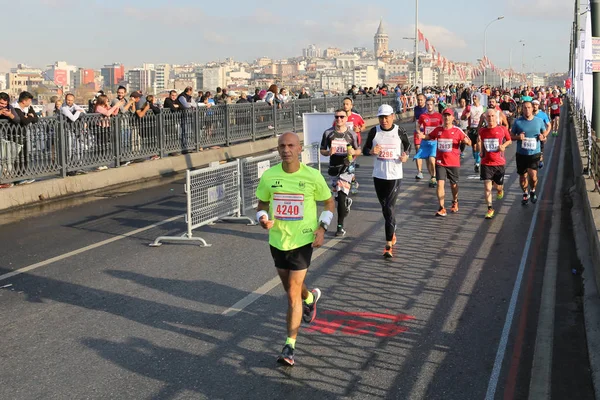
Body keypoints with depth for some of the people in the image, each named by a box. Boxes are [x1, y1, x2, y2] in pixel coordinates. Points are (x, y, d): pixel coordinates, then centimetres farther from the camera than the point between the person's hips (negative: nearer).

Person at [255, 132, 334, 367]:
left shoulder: (312, 176, -10)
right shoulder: (269, 176, -5)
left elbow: (329, 202, 4)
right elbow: (262, 204, 8)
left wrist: (322, 227, -9)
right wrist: (263, 219, -14)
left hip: (302, 241, -4)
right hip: (277, 241, 4)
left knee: (293, 294, -7)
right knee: (291, 289, 21)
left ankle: (289, 346, 2)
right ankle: (310, 297, 58)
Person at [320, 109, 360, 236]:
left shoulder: (351, 134, 0)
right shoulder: (328, 133, 1)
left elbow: (358, 150, 10)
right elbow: (322, 150, 8)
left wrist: (353, 152, -14)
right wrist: (328, 152, -15)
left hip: (347, 167, -3)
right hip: (333, 167, 3)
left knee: (341, 195, -14)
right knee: (337, 196, 14)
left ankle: (340, 226, -9)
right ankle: (347, 202, 51)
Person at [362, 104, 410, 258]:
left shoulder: (399, 131, -4)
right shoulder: (374, 131, -1)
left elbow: (407, 145, 13)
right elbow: (365, 149, 5)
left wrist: (406, 155, -8)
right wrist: (371, 151, -17)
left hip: (395, 175, -3)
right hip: (378, 175, 3)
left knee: (390, 208, -11)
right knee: (384, 207, 15)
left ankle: (389, 244, -10)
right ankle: (392, 233, 39)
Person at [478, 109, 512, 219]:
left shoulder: (502, 129, -4)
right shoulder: (482, 131, 1)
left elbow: (509, 140, 10)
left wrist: (503, 145, -8)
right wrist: (481, 152, 5)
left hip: (499, 162, -1)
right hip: (486, 163, 1)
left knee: (498, 186, 10)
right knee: (487, 186, -6)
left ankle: (499, 189, 49)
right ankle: (490, 209, 3)